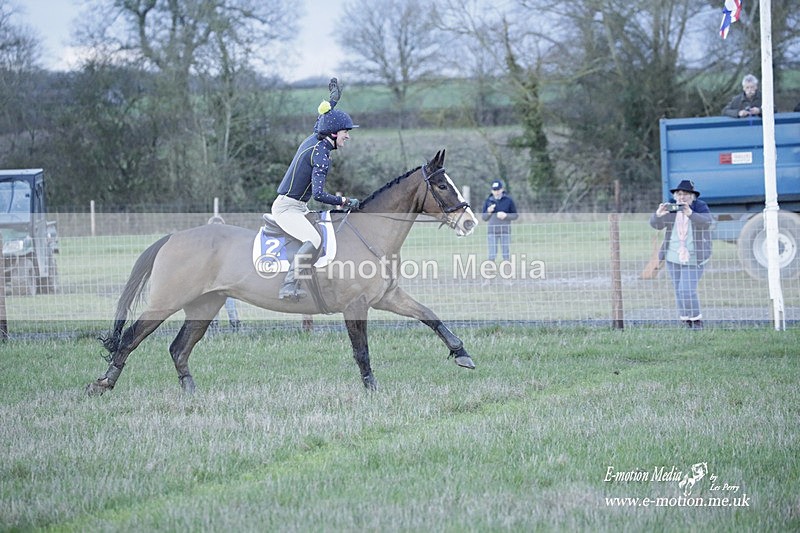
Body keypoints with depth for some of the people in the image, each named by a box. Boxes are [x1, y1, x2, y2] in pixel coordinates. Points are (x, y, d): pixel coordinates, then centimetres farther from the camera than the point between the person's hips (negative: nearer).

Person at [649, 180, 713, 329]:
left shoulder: (700, 207, -6)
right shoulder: (671, 209, 2)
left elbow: (706, 221, -26)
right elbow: (656, 224, -8)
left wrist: (690, 214, -45)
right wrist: (658, 215, -32)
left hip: (693, 258, -4)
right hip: (673, 257, 4)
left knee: (687, 290, -15)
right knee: (679, 291, 9)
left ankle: (696, 321, 1)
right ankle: (686, 320, 21)